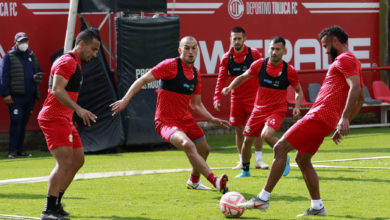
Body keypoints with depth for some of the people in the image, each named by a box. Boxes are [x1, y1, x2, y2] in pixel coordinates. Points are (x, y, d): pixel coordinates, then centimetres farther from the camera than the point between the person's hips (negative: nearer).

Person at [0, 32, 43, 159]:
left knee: (23, 123, 9)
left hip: (30, 96, 5)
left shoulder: (32, 56, 16)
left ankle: (20, 150, 15)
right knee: (16, 122, -10)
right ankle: (12, 151, -7)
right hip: (15, 96, -5)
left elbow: (39, 72, 25)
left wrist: (37, 77, 0)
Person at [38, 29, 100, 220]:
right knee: (65, 162, -18)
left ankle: (56, 204, 21)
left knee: (77, 160, 14)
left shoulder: (75, 63, 20)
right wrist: (79, 109, -33)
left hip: (64, 120, 11)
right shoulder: (67, 62, -13)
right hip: (54, 118, -11)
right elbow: (57, 90, -25)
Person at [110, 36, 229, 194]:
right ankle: (216, 182, -40)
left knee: (204, 150, 18)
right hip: (166, 121, -8)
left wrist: (212, 120, 10)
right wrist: (125, 100, -23)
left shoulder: (195, 75, 9)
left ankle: (194, 181, 47)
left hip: (185, 119, 8)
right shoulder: (171, 65, -14)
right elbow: (143, 80, -15)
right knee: (188, 145, -32)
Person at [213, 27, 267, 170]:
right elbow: (221, 79, 4)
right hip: (236, 98, 2)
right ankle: (242, 161, 14)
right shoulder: (226, 58, 2)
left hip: (253, 96, -2)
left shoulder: (254, 54, -4)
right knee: (239, 130, 5)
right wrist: (217, 98, -4)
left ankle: (258, 160, 0)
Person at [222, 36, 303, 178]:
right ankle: (245, 170, 29)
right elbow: (243, 77, 12)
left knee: (266, 135, -29)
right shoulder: (259, 65, -4)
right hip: (259, 109, 4)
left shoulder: (289, 71, -10)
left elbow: (298, 91, 4)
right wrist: (230, 87, -3)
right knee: (247, 140, 5)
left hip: (277, 110, -4)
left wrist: (297, 107, -11)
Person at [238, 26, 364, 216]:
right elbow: (361, 98, 28)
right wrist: (343, 125, 27)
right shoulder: (352, 62, 24)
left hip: (319, 116, -10)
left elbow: (355, 88, -22)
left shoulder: (345, 59, -7)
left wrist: (344, 118, -30)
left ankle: (263, 199, -10)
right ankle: (317, 207, 15)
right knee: (302, 159, 17)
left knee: (280, 148, -10)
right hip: (326, 120, 10)